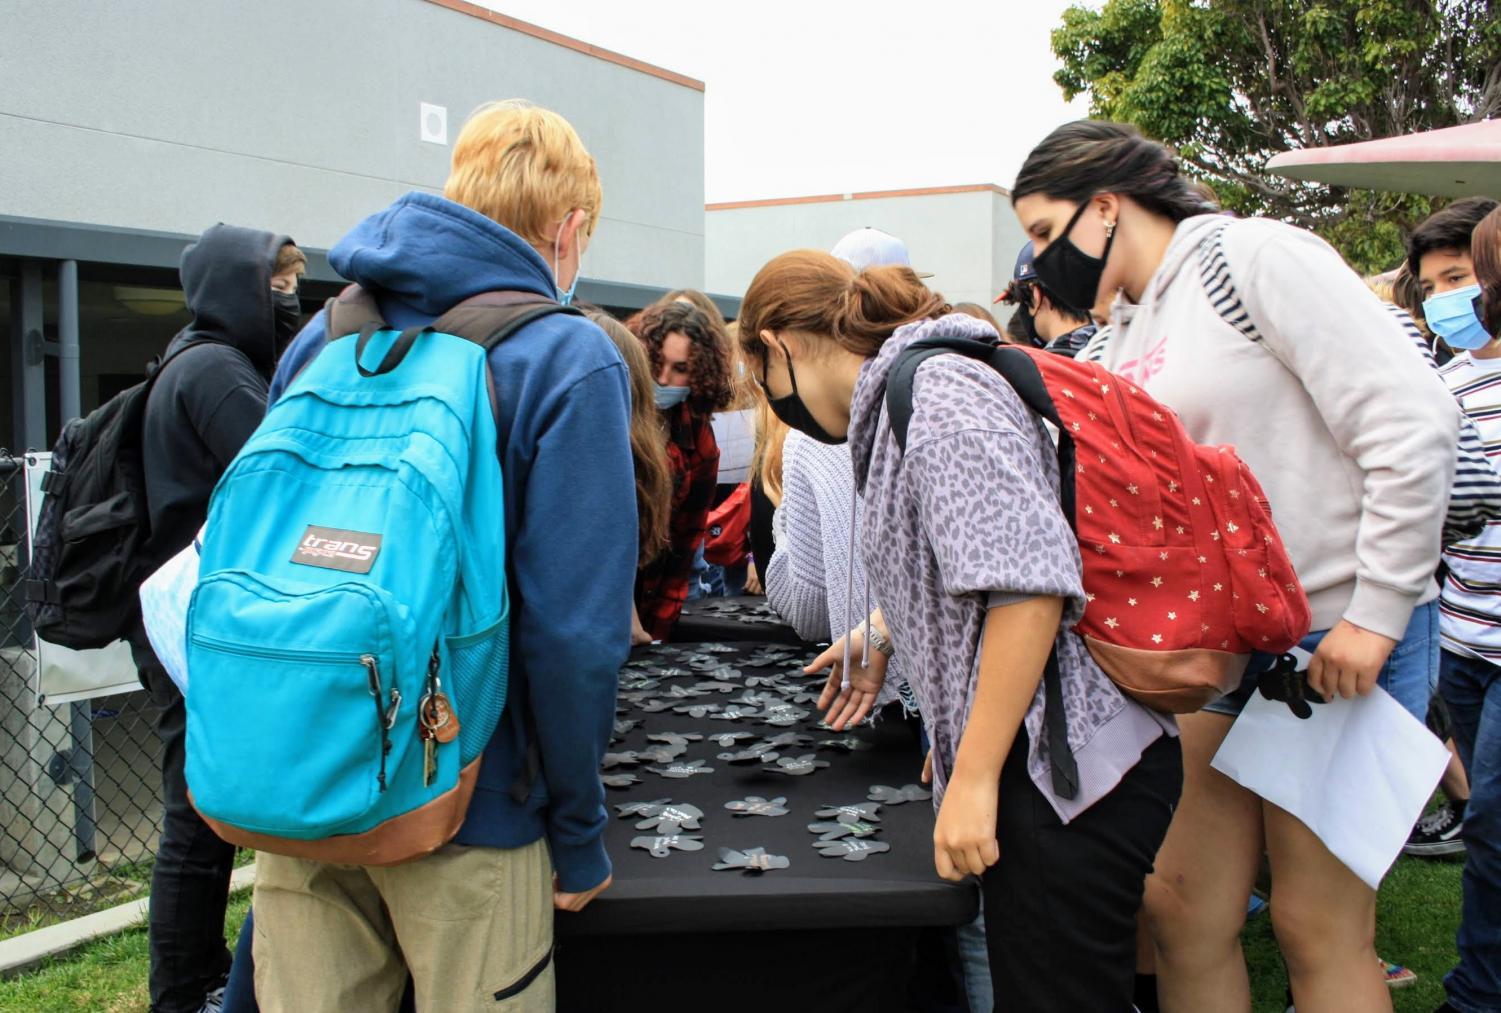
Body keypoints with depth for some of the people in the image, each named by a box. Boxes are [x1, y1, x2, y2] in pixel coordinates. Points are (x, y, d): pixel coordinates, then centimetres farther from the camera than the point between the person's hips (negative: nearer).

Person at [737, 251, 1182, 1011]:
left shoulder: (938, 395, -15)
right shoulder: (903, 399, 17)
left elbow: (1029, 584, -25)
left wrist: (974, 779, -23)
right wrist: (882, 638, 44)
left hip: (1064, 766, -10)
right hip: (1043, 759, 10)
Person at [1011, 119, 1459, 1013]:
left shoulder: (1256, 256, -10)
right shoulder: (1124, 343, 13)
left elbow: (1415, 421, -16)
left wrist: (1375, 613, -17)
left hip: (1344, 640, -7)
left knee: (1320, 930, 3)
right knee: (1180, 907, 9)